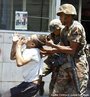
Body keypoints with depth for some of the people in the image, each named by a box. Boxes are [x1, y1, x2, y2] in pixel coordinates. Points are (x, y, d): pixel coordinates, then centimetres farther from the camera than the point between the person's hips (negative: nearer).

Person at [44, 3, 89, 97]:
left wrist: (53, 45, -15)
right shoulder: (65, 29, 12)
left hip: (77, 64, -9)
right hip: (66, 64, 9)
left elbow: (72, 50, -20)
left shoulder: (76, 28, -17)